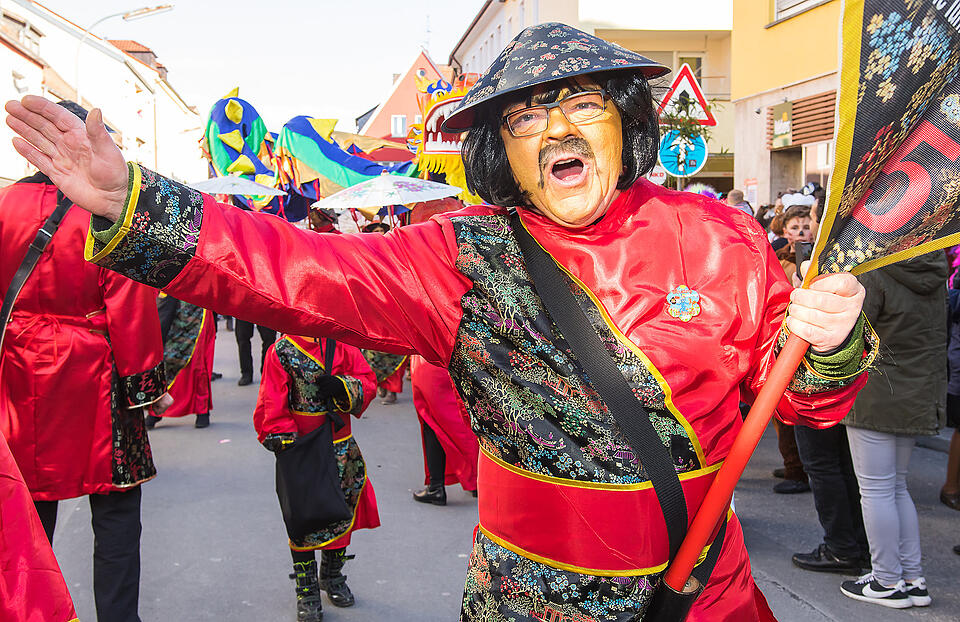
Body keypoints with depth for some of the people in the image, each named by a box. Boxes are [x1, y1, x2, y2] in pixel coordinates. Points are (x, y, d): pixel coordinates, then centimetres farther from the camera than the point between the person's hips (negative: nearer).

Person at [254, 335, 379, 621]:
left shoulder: (340, 345, 4)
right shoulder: (281, 351, -6)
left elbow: (368, 381, 3)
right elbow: (272, 404, -7)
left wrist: (343, 386, -17)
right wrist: (284, 443, -14)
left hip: (342, 448, 4)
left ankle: (333, 577, 35)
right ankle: (307, 592, 16)